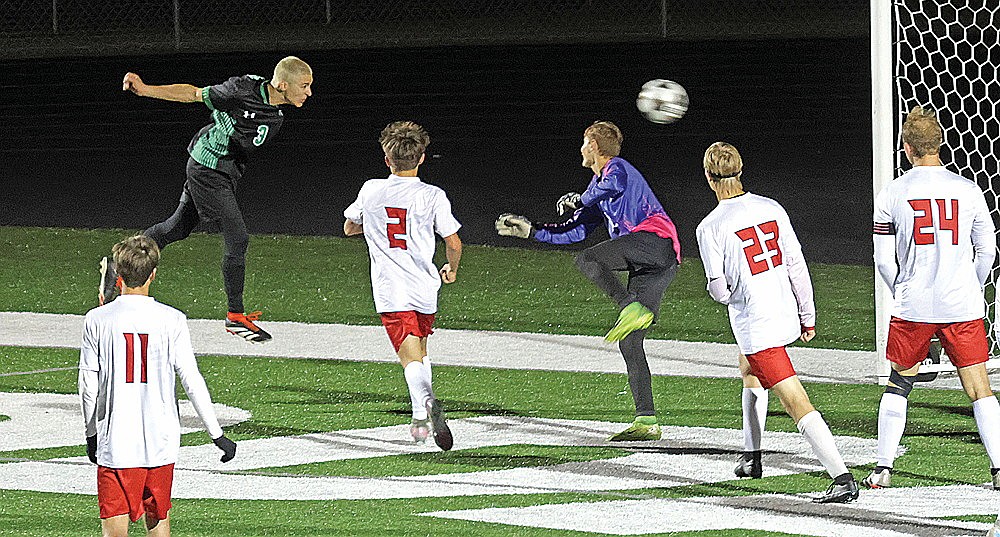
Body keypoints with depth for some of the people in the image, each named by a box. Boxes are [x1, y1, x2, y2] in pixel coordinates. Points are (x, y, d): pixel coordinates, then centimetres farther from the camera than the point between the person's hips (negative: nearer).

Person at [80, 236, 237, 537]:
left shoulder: (97, 320, -4)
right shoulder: (171, 321, -4)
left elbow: (88, 385, 1)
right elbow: (191, 380, -4)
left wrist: (91, 434, 16)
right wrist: (217, 434, 4)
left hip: (115, 444, -2)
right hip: (161, 441, 2)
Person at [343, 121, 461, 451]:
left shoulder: (371, 191, 2)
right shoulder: (433, 197, -3)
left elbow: (350, 228, 19)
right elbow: (454, 243, -3)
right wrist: (452, 270, 18)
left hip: (389, 291, -1)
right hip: (425, 288, 1)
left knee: (411, 356, -11)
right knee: (420, 350, 24)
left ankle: (425, 400, -39)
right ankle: (421, 418, 26)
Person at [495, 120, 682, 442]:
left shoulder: (616, 167, 8)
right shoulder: (599, 186, 36)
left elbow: (614, 184, -18)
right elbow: (574, 232, 41)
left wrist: (579, 200, -2)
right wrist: (530, 231, 39)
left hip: (657, 238, -9)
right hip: (649, 268, 9)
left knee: (587, 260, -26)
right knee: (629, 343, 2)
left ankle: (632, 308, -43)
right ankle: (647, 422, -3)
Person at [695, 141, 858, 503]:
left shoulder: (710, 228, -12)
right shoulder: (771, 209, 3)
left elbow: (720, 291, -11)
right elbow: (797, 265, 4)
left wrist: (717, 290, 14)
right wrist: (808, 317, 13)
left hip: (755, 326, -7)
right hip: (787, 316, 7)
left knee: (797, 404, -11)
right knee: (749, 371, 34)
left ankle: (842, 478, -20)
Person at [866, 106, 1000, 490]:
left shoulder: (892, 195, -2)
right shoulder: (968, 190, 0)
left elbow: (884, 260, 1)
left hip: (913, 307, 0)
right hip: (963, 307, 0)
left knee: (898, 384, 15)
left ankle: (883, 468, 13)